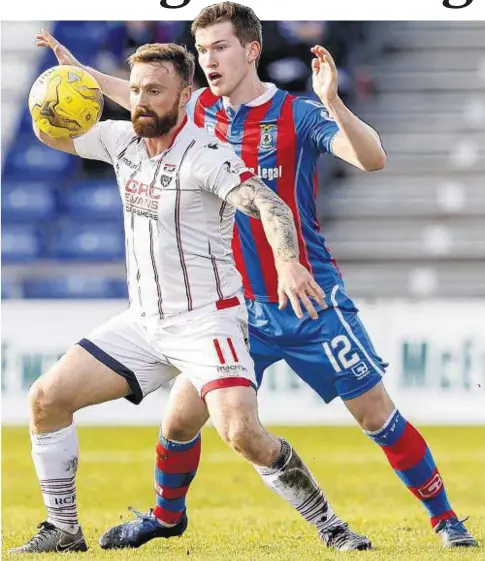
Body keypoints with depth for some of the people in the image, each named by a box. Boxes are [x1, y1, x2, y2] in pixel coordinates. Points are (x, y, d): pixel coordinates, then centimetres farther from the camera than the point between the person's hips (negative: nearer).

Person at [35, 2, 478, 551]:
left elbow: (372, 159, -27)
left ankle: (445, 519, 8)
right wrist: (78, 69, 24)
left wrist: (332, 103, -42)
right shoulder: (201, 110, 3)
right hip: (235, 307, 4)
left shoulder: (296, 115, -12)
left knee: (376, 414, -4)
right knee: (180, 419, 1)